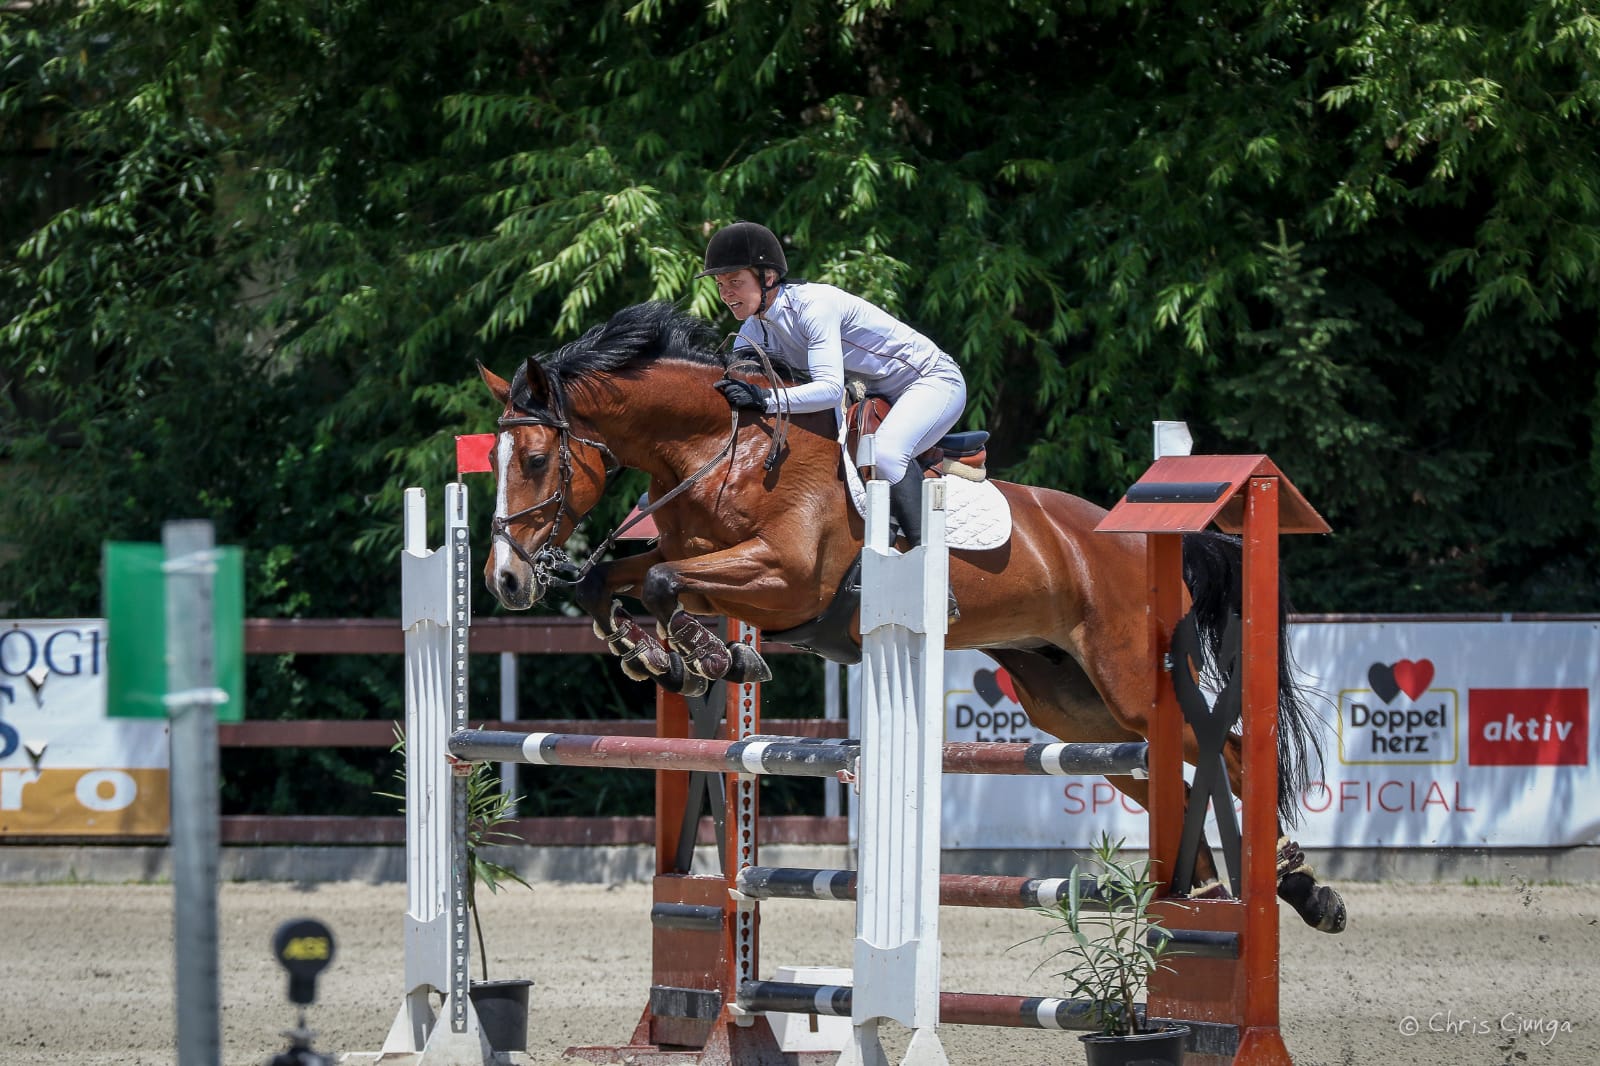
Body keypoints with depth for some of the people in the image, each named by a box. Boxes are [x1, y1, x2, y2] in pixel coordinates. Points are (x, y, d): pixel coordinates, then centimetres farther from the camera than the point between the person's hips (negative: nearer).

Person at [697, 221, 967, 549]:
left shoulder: (813, 306, -29)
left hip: (933, 382, -10)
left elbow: (831, 389, -39)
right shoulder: (755, 330, -3)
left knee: (885, 452, -34)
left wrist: (764, 399, -50)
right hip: (882, 396, 10)